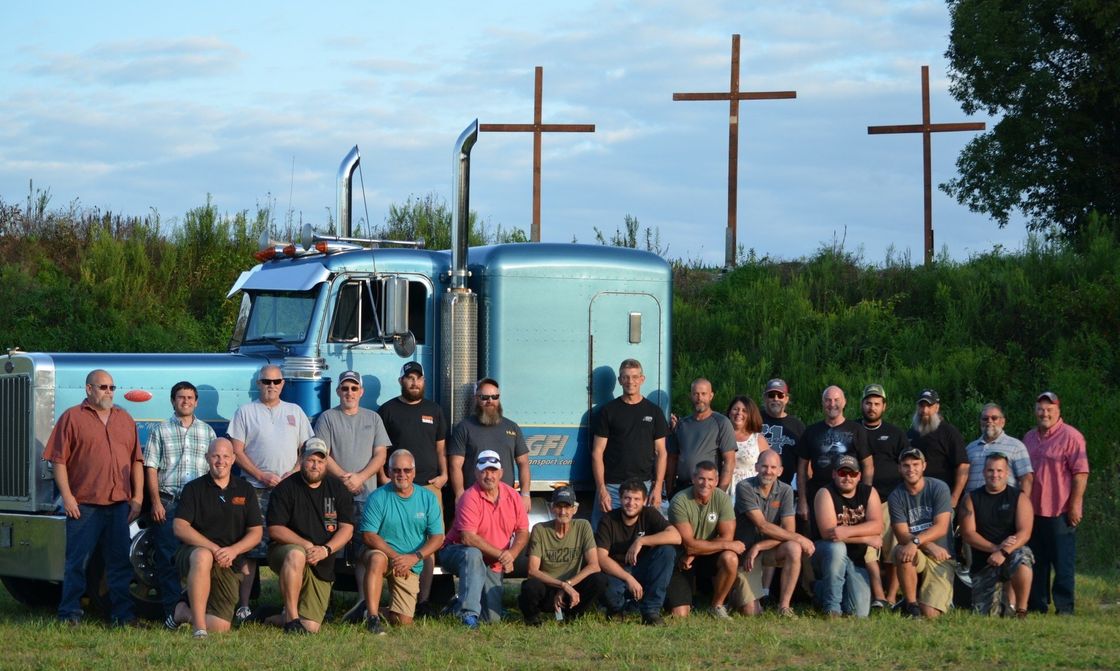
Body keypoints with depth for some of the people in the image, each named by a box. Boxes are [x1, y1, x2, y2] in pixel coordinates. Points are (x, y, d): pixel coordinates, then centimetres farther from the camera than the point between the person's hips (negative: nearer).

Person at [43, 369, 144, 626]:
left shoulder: (124, 419, 16)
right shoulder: (72, 418, 2)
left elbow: (136, 460, 15)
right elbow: (59, 460, -3)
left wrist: (137, 497, 6)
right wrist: (66, 496, -11)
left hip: (119, 504, 4)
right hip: (83, 505, -4)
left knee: (120, 562, 6)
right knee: (77, 561, 0)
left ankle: (123, 614, 11)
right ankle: (70, 614, 5)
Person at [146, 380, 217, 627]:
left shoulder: (207, 432, 14)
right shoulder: (160, 431, 9)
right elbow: (151, 468, 4)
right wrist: (156, 502, -5)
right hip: (168, 502, -1)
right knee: (168, 559, -5)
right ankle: (171, 611, -3)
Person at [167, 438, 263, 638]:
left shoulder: (245, 490, 11)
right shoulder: (194, 488, 2)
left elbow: (256, 532, 6)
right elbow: (180, 528, -9)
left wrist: (233, 550, -15)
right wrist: (213, 548, -21)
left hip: (229, 564, 3)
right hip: (192, 552, -3)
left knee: (219, 627, -12)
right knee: (202, 557, -43)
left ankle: (184, 610, 22)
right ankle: (199, 628, -37)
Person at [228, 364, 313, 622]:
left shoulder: (295, 412, 17)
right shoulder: (246, 412, 8)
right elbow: (236, 451, 1)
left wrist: (294, 473, -2)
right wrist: (262, 476, -9)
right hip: (255, 490, -3)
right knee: (250, 547, -9)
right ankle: (243, 605, -8)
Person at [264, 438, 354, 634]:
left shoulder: (337, 489, 6)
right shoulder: (285, 489, -4)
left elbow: (347, 529, 0)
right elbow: (275, 530, -11)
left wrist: (326, 550, -18)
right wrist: (306, 545, -22)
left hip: (322, 566, 3)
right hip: (283, 552, -3)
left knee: (311, 627, -10)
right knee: (296, 555, -43)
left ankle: (280, 618, 24)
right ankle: (291, 617, -32)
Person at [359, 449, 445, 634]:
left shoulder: (428, 498, 3)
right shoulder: (378, 498, -5)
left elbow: (437, 538, 0)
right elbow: (368, 535, -12)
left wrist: (414, 557, -16)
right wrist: (395, 556, -22)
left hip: (410, 567, 2)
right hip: (383, 553, -2)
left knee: (403, 622, -9)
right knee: (377, 558, -41)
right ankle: (372, 617, -37)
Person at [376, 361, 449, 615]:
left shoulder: (434, 410, 18)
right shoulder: (388, 410, 9)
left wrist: (444, 475, 4)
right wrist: (383, 477, -3)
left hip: (430, 486, 3)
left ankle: (423, 599, 1)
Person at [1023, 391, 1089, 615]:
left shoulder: (1070, 437, -8)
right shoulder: (1029, 438, 14)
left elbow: (1081, 473, -12)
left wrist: (1075, 505, -17)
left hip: (1060, 513, -7)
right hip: (1033, 511, 7)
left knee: (1062, 562, -2)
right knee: (1037, 562, 12)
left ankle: (1064, 608, 1)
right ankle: (1037, 606, 19)